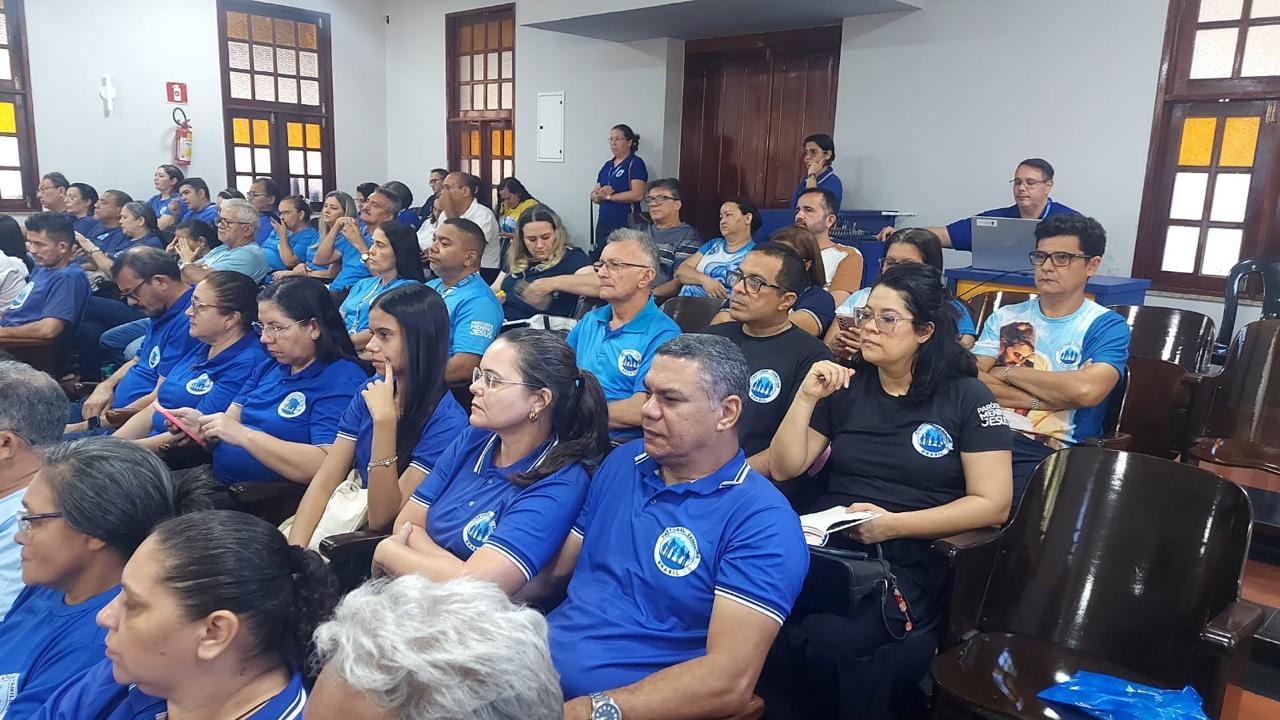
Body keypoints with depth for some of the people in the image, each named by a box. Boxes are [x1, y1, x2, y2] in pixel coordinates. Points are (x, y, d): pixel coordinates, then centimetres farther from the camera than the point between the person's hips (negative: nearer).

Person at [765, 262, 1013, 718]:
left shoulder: (966, 397, 0)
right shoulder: (845, 385, 10)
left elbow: (993, 505, -5)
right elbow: (784, 468, 9)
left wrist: (894, 524, -14)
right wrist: (807, 397, -4)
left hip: (913, 560, -3)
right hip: (829, 544, 4)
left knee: (825, 641, -31)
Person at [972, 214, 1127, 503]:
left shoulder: (1107, 326, 6)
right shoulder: (1005, 316, 16)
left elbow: (1087, 390, -14)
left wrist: (1007, 372, -3)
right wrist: (1042, 400, -8)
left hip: (1051, 452, -3)